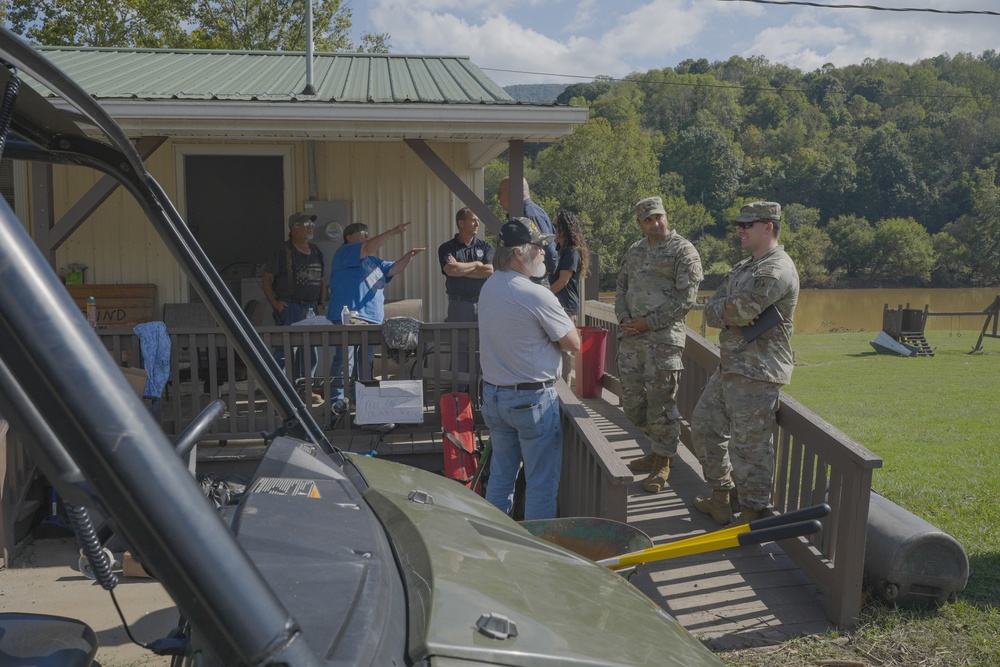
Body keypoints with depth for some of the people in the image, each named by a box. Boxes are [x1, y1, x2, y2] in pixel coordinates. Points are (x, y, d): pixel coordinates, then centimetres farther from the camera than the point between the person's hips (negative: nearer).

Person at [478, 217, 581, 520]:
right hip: (532, 399, -8)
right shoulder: (537, 296, -20)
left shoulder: (488, 288, 4)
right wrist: (561, 327, 6)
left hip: (492, 394, 8)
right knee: (541, 483, 5)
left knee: (500, 475, 18)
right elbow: (574, 344, -12)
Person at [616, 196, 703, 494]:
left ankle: (663, 461, 13)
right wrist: (624, 318, 2)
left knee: (661, 402, -2)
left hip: (663, 338, -6)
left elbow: (686, 299, -10)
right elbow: (620, 287, 21)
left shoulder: (683, 251, -4)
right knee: (632, 402, 11)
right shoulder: (634, 251, 16)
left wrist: (648, 323, -13)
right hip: (630, 337, 7)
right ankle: (659, 447, 31)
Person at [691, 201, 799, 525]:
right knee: (705, 426, 18)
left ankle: (752, 514, 8)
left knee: (749, 445, -5)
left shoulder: (777, 269, -14)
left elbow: (740, 309, -23)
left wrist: (721, 310, -2)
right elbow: (711, 312, 9)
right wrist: (734, 313, -11)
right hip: (729, 366, 10)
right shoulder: (743, 268, 17)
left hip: (756, 374, -10)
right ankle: (720, 498, 30)